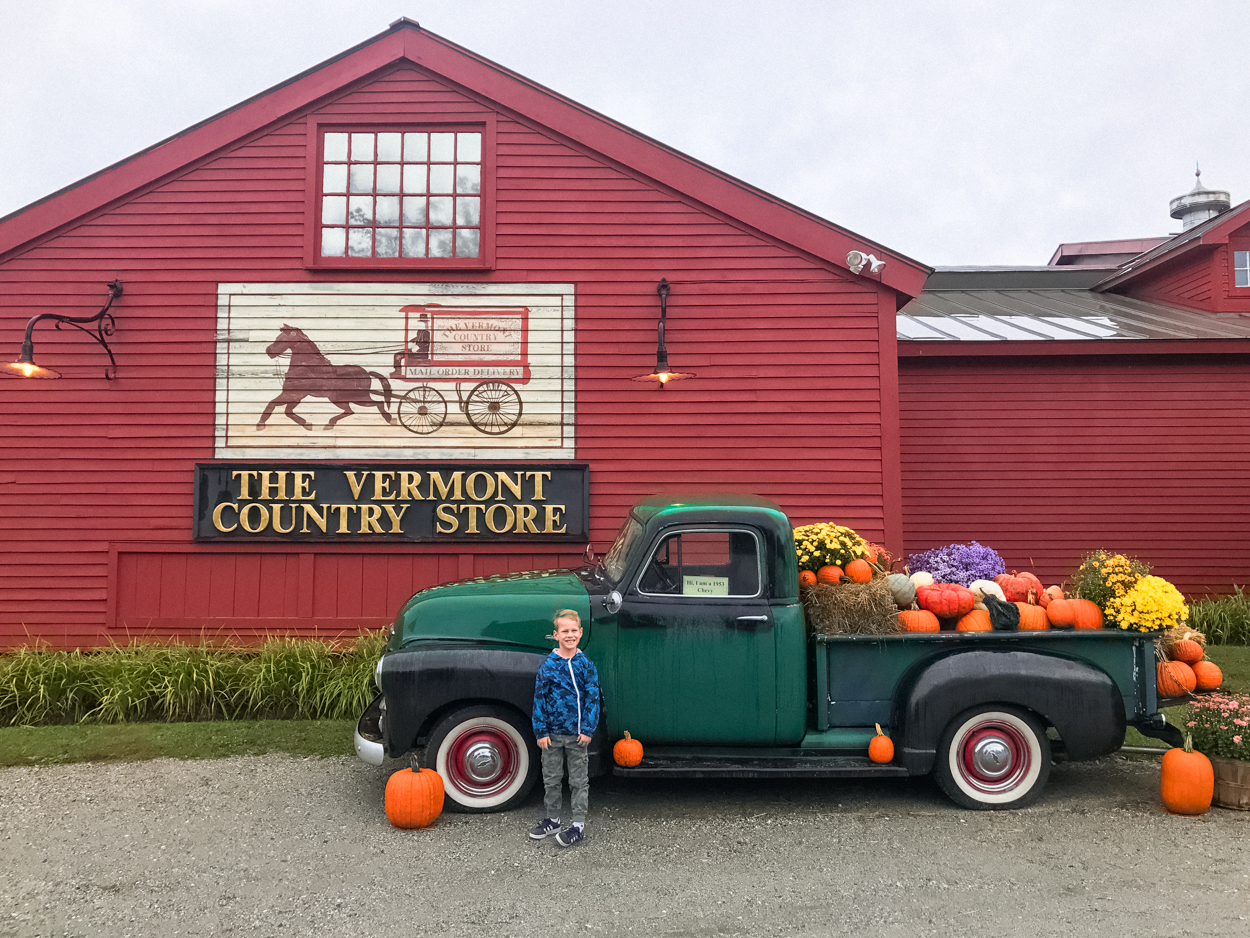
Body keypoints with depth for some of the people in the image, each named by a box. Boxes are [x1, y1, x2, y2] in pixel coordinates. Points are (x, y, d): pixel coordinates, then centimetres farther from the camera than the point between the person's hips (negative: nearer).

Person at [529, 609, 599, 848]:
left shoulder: (586, 664, -3)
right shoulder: (548, 665, -3)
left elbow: (592, 698, -2)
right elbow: (539, 699, 0)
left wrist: (588, 729, -8)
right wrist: (540, 731, -4)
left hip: (578, 734, -1)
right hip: (552, 734, 1)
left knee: (579, 780, 6)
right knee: (551, 779, 13)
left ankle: (578, 824, 16)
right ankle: (552, 819, 29)